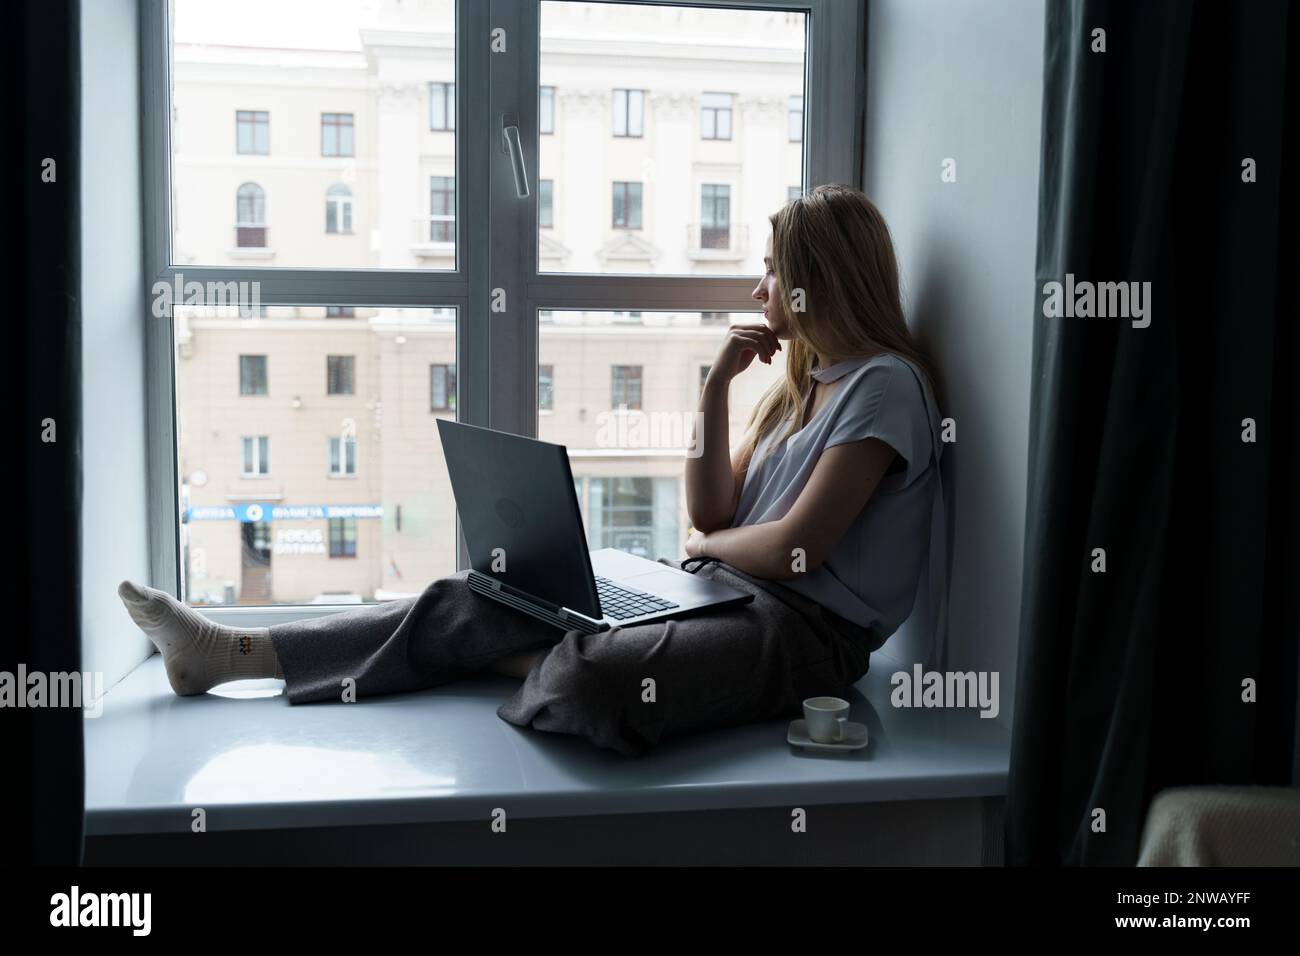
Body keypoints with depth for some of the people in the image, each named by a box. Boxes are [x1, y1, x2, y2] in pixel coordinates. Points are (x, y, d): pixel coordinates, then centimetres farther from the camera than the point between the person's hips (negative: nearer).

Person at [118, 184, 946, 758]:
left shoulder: (884, 384, -9)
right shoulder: (804, 382, 18)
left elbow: (796, 547, -17)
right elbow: (713, 515, 13)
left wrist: (706, 545, 1)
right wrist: (716, 389, 4)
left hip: (805, 627, -8)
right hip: (719, 590, 8)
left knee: (596, 678, -37)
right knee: (481, 603, -6)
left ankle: (543, 671, -1)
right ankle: (235, 653, -6)